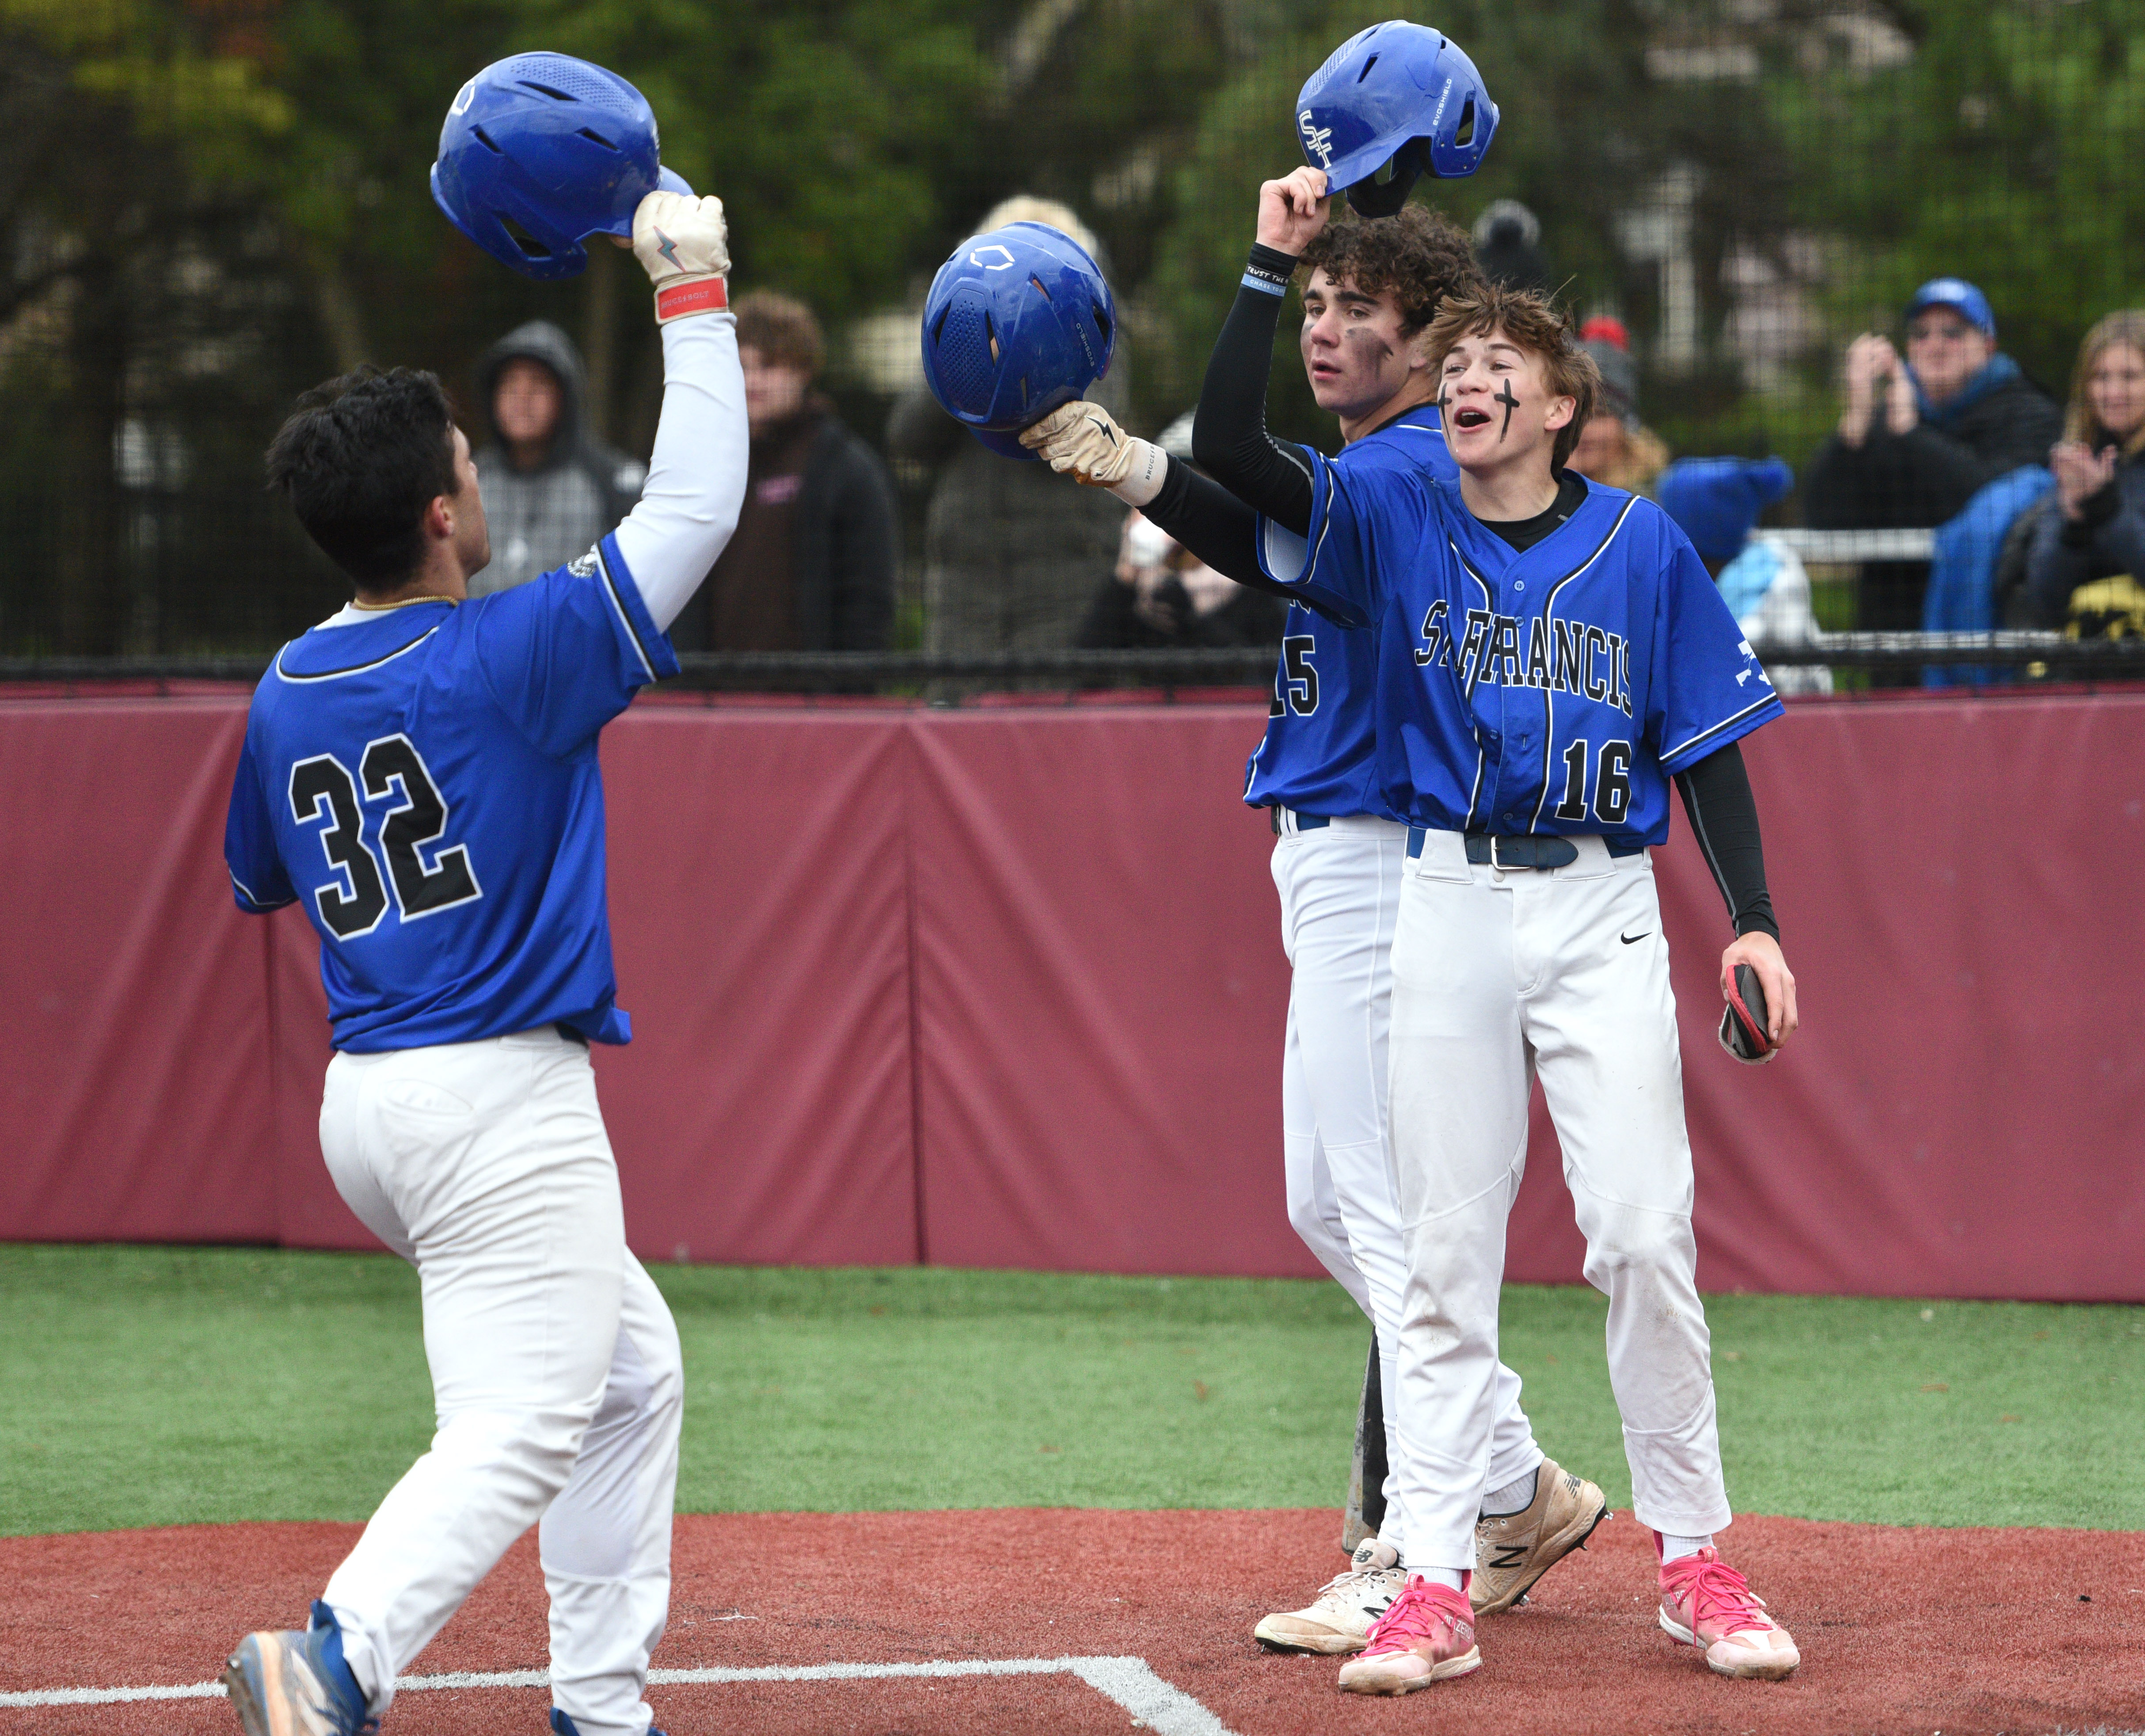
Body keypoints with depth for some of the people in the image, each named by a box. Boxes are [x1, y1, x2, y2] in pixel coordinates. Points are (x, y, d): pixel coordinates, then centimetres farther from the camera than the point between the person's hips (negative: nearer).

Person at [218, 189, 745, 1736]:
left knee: (633, 1365, 21)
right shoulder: (507, 657, -12)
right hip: (501, 1099, -9)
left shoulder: (288, 693, 7)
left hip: (368, 1096, 9)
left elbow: (258, 882, 23)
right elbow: (697, 505, -9)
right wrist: (691, 294, -2)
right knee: (521, 1426, -13)